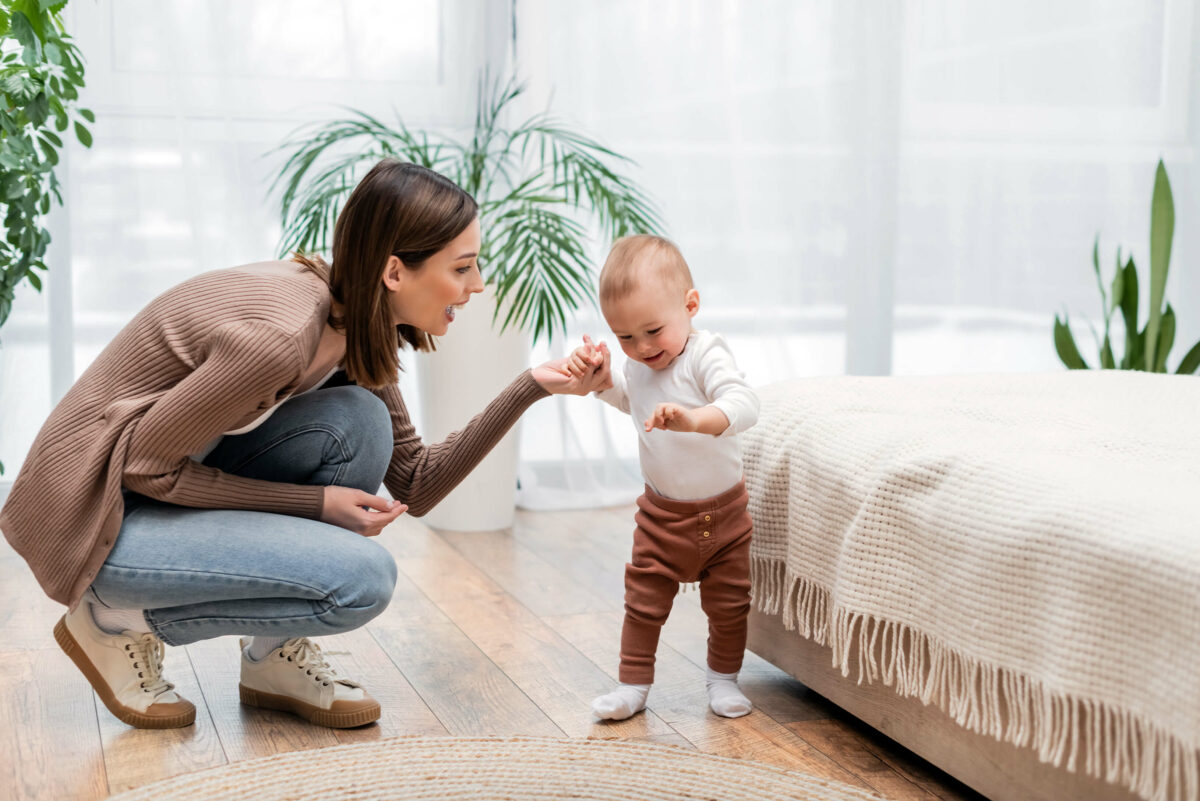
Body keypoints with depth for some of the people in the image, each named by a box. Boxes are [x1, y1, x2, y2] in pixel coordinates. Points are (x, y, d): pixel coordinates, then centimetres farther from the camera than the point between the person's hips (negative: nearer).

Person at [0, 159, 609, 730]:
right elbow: (144, 466, -20)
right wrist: (315, 503, -17)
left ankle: (276, 658, 2)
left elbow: (416, 485, 2)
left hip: (176, 479, 8)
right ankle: (121, 617, -1)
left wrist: (530, 388, -6)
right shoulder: (278, 334, -30)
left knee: (361, 419, -11)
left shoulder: (355, 329, -3)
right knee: (364, 579, -19)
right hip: (94, 514, -8)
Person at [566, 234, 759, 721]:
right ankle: (633, 685, 20)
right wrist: (599, 375, 1)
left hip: (721, 512, -4)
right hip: (661, 513, 4)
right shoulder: (638, 364, -3)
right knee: (644, 602, 6)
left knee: (728, 604, 10)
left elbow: (744, 405, -41)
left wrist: (693, 419, -59)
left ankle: (723, 678, 31)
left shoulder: (705, 353, -23)